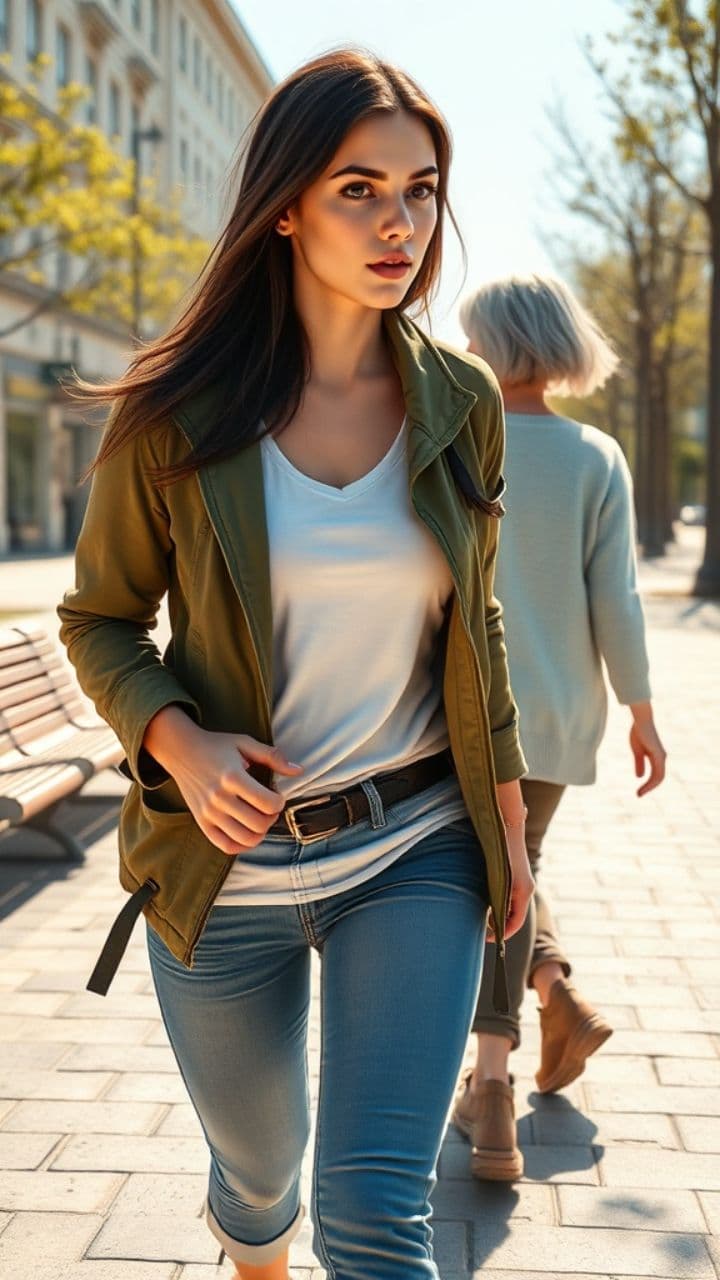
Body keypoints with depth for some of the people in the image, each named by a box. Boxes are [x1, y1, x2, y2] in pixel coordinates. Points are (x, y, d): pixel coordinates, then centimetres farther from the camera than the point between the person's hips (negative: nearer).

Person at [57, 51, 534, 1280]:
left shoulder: (460, 401, -2)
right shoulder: (175, 414, -9)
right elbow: (99, 619, 2)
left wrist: (509, 825, 10)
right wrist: (176, 741, -17)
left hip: (415, 855, 1)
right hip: (228, 865, 0)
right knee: (255, 1170, 22)